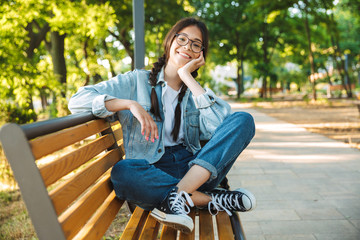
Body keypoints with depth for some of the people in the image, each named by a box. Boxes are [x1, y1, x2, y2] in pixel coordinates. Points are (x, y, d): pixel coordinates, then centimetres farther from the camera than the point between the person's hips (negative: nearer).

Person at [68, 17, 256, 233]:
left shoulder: (195, 91, 15)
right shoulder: (137, 81, 7)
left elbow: (220, 124, -9)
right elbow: (78, 101, -4)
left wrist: (187, 77, -5)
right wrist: (130, 104, -18)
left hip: (195, 168, 3)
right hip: (151, 172, -2)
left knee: (243, 120, -16)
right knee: (122, 171, -36)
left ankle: (178, 197, -29)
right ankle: (213, 199, -23)